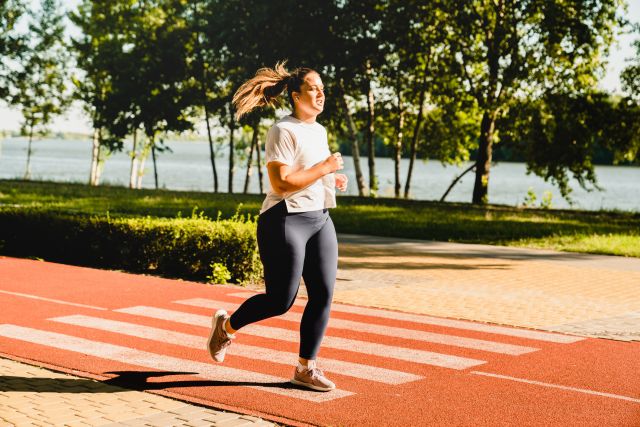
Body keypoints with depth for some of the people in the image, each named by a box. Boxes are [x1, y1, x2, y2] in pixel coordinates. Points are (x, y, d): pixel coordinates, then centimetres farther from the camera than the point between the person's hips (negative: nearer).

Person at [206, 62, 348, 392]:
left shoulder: (319, 130, 14)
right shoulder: (283, 132, -14)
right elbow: (281, 183, -22)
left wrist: (333, 180, 11)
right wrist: (324, 168, -18)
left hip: (319, 220, 8)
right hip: (285, 221, -8)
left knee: (323, 294, 1)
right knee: (280, 300, -3)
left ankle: (306, 368, 10)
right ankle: (226, 326, 24)